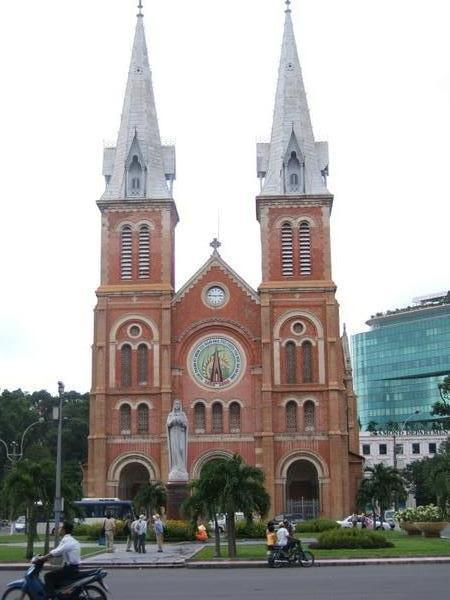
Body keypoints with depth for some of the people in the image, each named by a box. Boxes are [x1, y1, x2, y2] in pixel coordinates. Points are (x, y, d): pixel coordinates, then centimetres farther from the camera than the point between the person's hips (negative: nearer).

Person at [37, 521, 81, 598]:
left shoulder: (67, 540, -15)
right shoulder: (70, 540, 17)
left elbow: (56, 552, -23)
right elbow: (59, 552, 19)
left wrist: (41, 559, -19)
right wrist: (46, 557, 12)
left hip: (70, 568, -10)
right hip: (73, 567, 10)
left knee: (48, 576, -12)